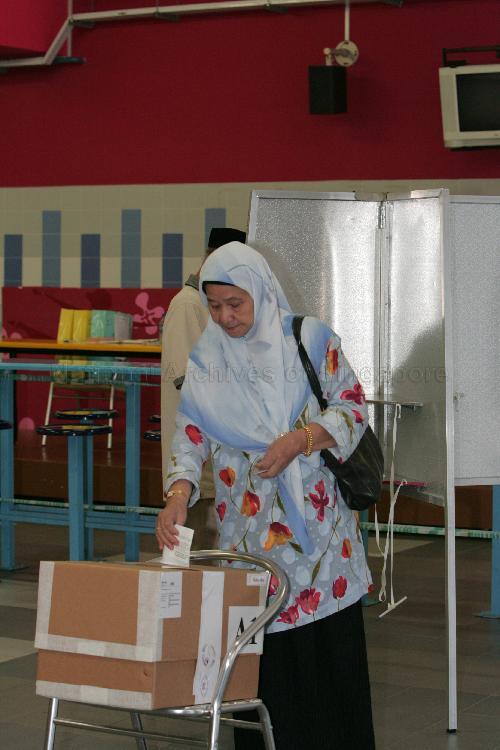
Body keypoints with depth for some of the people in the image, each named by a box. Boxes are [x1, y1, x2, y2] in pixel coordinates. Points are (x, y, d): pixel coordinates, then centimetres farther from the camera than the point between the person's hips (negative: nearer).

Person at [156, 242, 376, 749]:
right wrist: (178, 494, -17)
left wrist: (299, 440, -16)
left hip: (317, 522, -1)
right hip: (248, 530, 2)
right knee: (262, 653, 0)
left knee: (328, 646, -1)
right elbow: (190, 434, 0)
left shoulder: (311, 340, 0)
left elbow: (352, 407, 0)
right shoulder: (206, 359, 6)